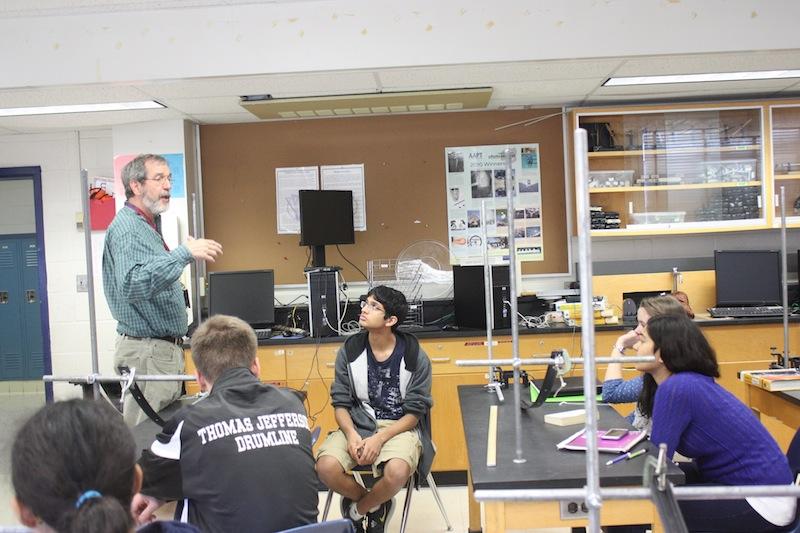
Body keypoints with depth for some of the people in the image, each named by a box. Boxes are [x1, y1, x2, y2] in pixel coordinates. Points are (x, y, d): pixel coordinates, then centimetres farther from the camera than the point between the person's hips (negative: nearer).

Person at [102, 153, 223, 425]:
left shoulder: (147, 226, 17)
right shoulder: (126, 228, -15)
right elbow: (133, 285, -32)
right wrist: (184, 253, -37)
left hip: (165, 348, 10)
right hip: (146, 351, -10)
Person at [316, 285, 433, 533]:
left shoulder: (415, 357, -9)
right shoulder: (350, 350, -2)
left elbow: (415, 412, -6)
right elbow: (341, 403, 2)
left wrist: (379, 439, -20)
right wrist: (352, 435, -18)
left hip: (400, 427, -2)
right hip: (357, 424, 3)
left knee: (397, 472, -34)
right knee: (326, 466, -26)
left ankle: (358, 509, 2)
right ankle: (374, 504, 6)